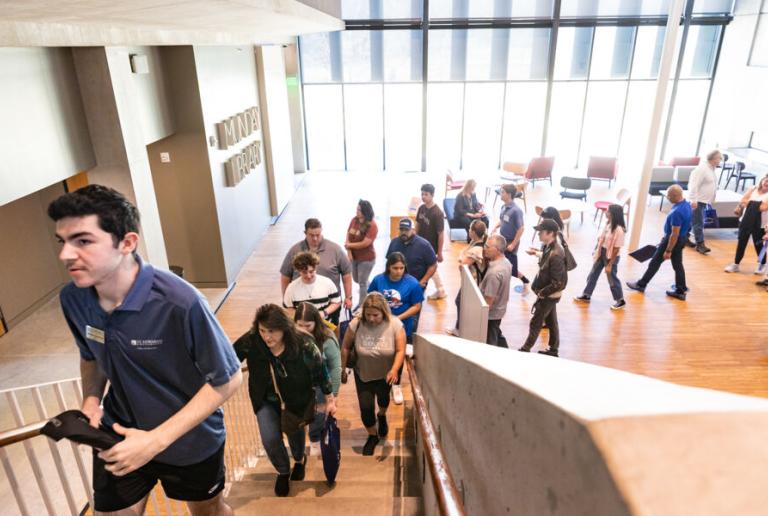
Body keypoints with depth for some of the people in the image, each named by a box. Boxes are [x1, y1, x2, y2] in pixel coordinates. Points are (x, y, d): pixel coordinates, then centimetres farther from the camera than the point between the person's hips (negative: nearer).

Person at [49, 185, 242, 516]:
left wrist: (157, 440, -25)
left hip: (191, 439, -3)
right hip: (117, 435, 3)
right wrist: (91, 400, -12)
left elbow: (228, 379, -24)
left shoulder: (179, 302, -33)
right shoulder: (73, 299, -14)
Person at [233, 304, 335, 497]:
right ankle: (283, 472, 30)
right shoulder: (250, 340, -29)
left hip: (297, 397, -1)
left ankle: (299, 460, 55)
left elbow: (320, 372, -19)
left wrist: (330, 400, -10)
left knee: (296, 432, 18)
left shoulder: (303, 344, -32)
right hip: (266, 399, 1)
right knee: (270, 439, -4)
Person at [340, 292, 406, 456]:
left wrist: (394, 370, -32)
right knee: (365, 406, 3)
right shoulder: (356, 324, -23)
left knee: (383, 398, 18)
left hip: (386, 373, 0)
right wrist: (343, 370, -1)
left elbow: (400, 350, -18)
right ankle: (372, 436, 31)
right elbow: (346, 347, -9)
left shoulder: (395, 325, -24)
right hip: (363, 374, 0)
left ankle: (382, 416, 56)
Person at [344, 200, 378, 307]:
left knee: (362, 283, 5)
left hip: (366, 258, -6)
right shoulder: (354, 220, -4)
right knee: (356, 279, 23)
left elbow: (365, 243, -25)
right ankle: (369, 290, 51)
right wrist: (349, 251, -13)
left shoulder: (372, 226, -22)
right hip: (354, 256, 7)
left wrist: (349, 245, -15)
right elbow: (348, 235, -1)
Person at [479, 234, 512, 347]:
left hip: (491, 314, -9)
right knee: (497, 335, 28)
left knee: (490, 344, 10)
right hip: (499, 309, 9)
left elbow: (489, 299, -28)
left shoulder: (494, 272, -32)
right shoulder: (506, 262, -4)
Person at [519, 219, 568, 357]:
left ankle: (526, 349, 22)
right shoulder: (549, 247, -3)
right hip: (549, 293, 8)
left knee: (536, 322, 7)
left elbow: (557, 283, -27)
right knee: (551, 321, 20)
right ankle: (553, 350, 34)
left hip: (548, 295, -8)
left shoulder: (555, 255, -30)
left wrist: (542, 292, -18)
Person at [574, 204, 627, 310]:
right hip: (602, 253, 8)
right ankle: (586, 295, 34)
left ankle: (620, 301, 28)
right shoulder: (608, 223, -5)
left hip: (611, 256, -8)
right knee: (593, 274, 17)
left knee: (612, 278, 8)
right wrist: (596, 250, 11)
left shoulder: (619, 230, -27)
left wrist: (609, 265, -18)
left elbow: (616, 249, -22)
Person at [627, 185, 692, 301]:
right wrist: (665, 236, 22)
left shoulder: (677, 212, -30)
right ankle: (680, 291, 22)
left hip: (673, 240, -9)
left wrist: (668, 250, -20)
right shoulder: (686, 204, 1)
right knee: (677, 264, 15)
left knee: (655, 262, 6)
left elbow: (675, 234, -27)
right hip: (681, 239, 9)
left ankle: (641, 284, 20)